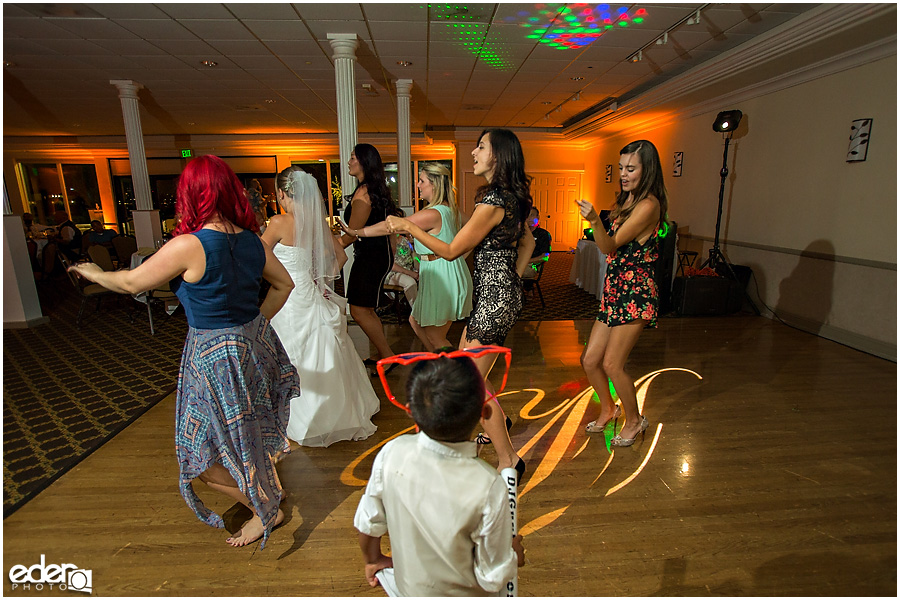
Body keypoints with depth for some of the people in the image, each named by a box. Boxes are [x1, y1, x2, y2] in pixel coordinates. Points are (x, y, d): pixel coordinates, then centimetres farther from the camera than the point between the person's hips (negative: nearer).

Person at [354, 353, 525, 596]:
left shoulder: (392, 453, -28)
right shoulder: (489, 487, -36)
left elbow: (368, 523, -9)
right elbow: (493, 578, -21)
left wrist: (374, 559, 12)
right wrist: (514, 555, 1)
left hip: (408, 587, 3)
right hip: (465, 593, -2)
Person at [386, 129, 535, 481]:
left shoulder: (492, 202, -20)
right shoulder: (510, 198, 10)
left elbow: (451, 251, -15)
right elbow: (527, 243, 20)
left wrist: (409, 227, -7)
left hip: (493, 297, -10)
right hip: (497, 292, 10)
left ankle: (509, 460, 12)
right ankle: (498, 421, 43)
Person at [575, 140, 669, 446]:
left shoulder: (648, 205, -13)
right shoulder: (626, 201, 14)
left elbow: (611, 246, -23)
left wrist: (595, 220, -36)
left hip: (635, 293, -8)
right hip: (614, 291, 8)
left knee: (612, 364, -4)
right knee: (590, 359, 9)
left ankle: (635, 421, 21)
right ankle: (608, 409, 34)